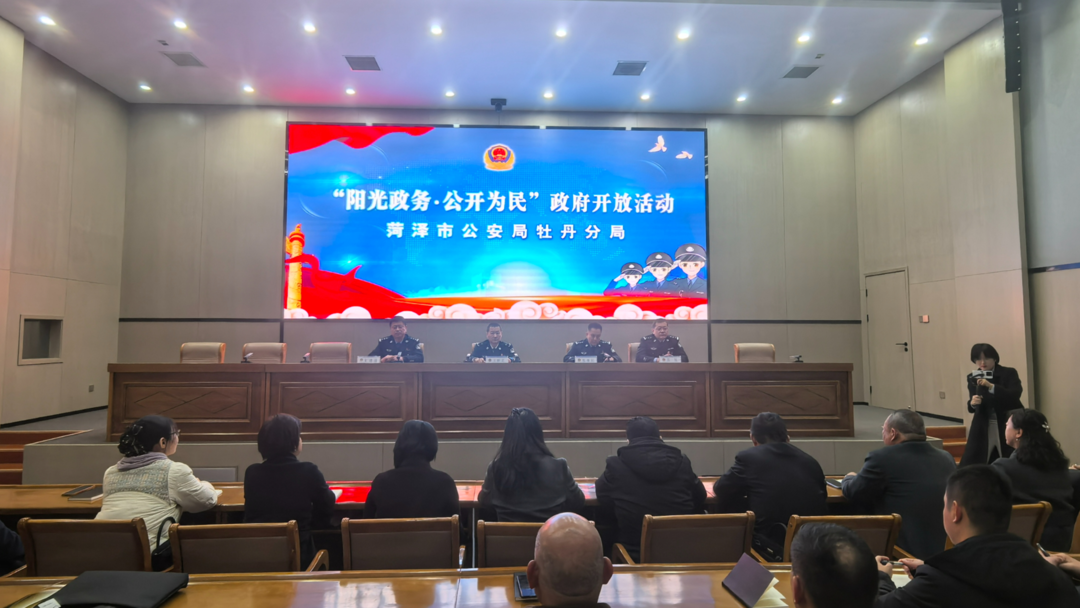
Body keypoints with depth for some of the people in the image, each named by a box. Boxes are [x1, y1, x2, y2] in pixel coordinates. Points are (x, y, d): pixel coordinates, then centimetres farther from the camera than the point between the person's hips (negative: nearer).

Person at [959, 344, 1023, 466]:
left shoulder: (1009, 373, -5)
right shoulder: (972, 377, 2)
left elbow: (1015, 395, -21)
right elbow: (972, 407, 2)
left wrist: (991, 386, -32)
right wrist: (972, 403, -22)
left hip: (1009, 424, -2)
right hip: (983, 427, 2)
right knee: (971, 464, -1)